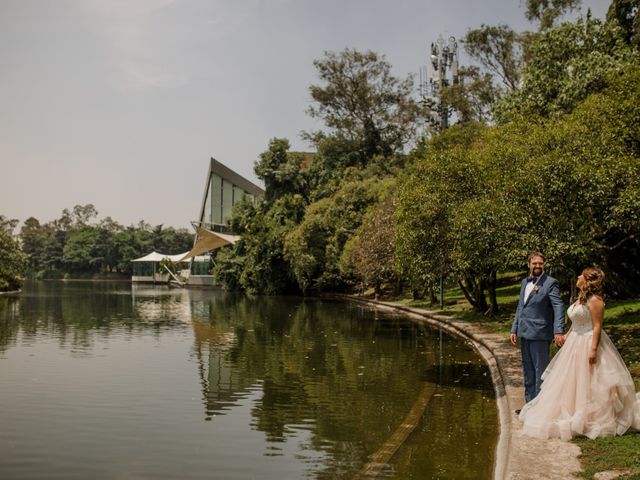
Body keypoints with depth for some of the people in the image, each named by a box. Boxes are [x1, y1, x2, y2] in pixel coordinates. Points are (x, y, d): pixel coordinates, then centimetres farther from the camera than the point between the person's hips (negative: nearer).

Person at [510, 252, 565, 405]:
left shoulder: (550, 283, -8)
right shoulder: (524, 282, 14)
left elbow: (558, 307, -16)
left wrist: (558, 331, -26)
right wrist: (514, 329, 16)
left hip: (540, 334, -7)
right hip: (524, 334, 7)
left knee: (540, 371, -1)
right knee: (527, 371, 16)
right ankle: (530, 403, 27)